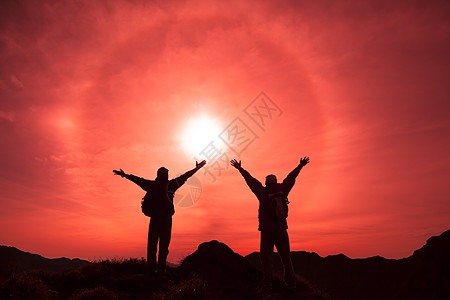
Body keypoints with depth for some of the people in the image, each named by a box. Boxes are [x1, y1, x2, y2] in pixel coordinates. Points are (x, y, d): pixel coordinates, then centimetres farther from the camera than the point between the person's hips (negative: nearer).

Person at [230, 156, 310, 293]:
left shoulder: (263, 192, 0)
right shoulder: (282, 190, 5)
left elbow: (250, 180, 7)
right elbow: (291, 178, 17)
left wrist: (240, 168, 18)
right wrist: (300, 166, 30)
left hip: (266, 230, -2)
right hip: (281, 229, 3)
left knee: (266, 257, 2)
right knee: (286, 257, 9)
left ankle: (267, 285, -3)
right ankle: (291, 284, 7)